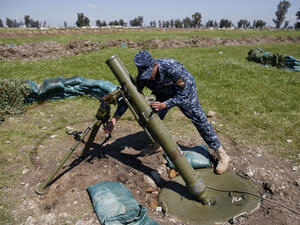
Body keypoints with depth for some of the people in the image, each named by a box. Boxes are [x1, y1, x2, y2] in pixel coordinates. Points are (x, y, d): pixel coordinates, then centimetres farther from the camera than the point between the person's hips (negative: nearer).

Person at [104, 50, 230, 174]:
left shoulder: (171, 67, -40)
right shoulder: (142, 77, -25)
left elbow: (183, 94, -35)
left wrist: (164, 105, -49)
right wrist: (114, 119, -26)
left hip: (185, 91, -4)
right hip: (163, 94, 5)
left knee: (200, 120, -7)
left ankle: (222, 155, 5)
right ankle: (156, 145, 28)